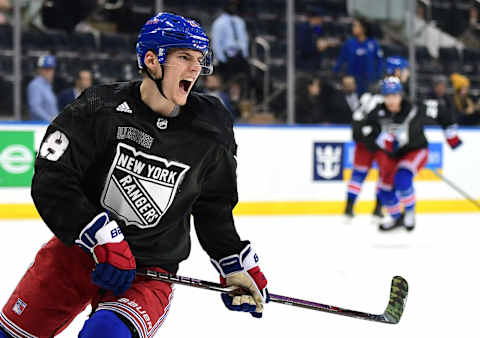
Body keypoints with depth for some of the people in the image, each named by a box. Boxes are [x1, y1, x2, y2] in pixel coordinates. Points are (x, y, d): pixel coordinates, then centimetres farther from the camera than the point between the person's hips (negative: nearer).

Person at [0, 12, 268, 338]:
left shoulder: (210, 131, -5)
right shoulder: (99, 109, -13)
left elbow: (213, 208, 10)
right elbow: (51, 183, -16)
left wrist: (238, 266, 7)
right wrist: (102, 238, -23)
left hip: (149, 272, -1)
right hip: (78, 249, 1)